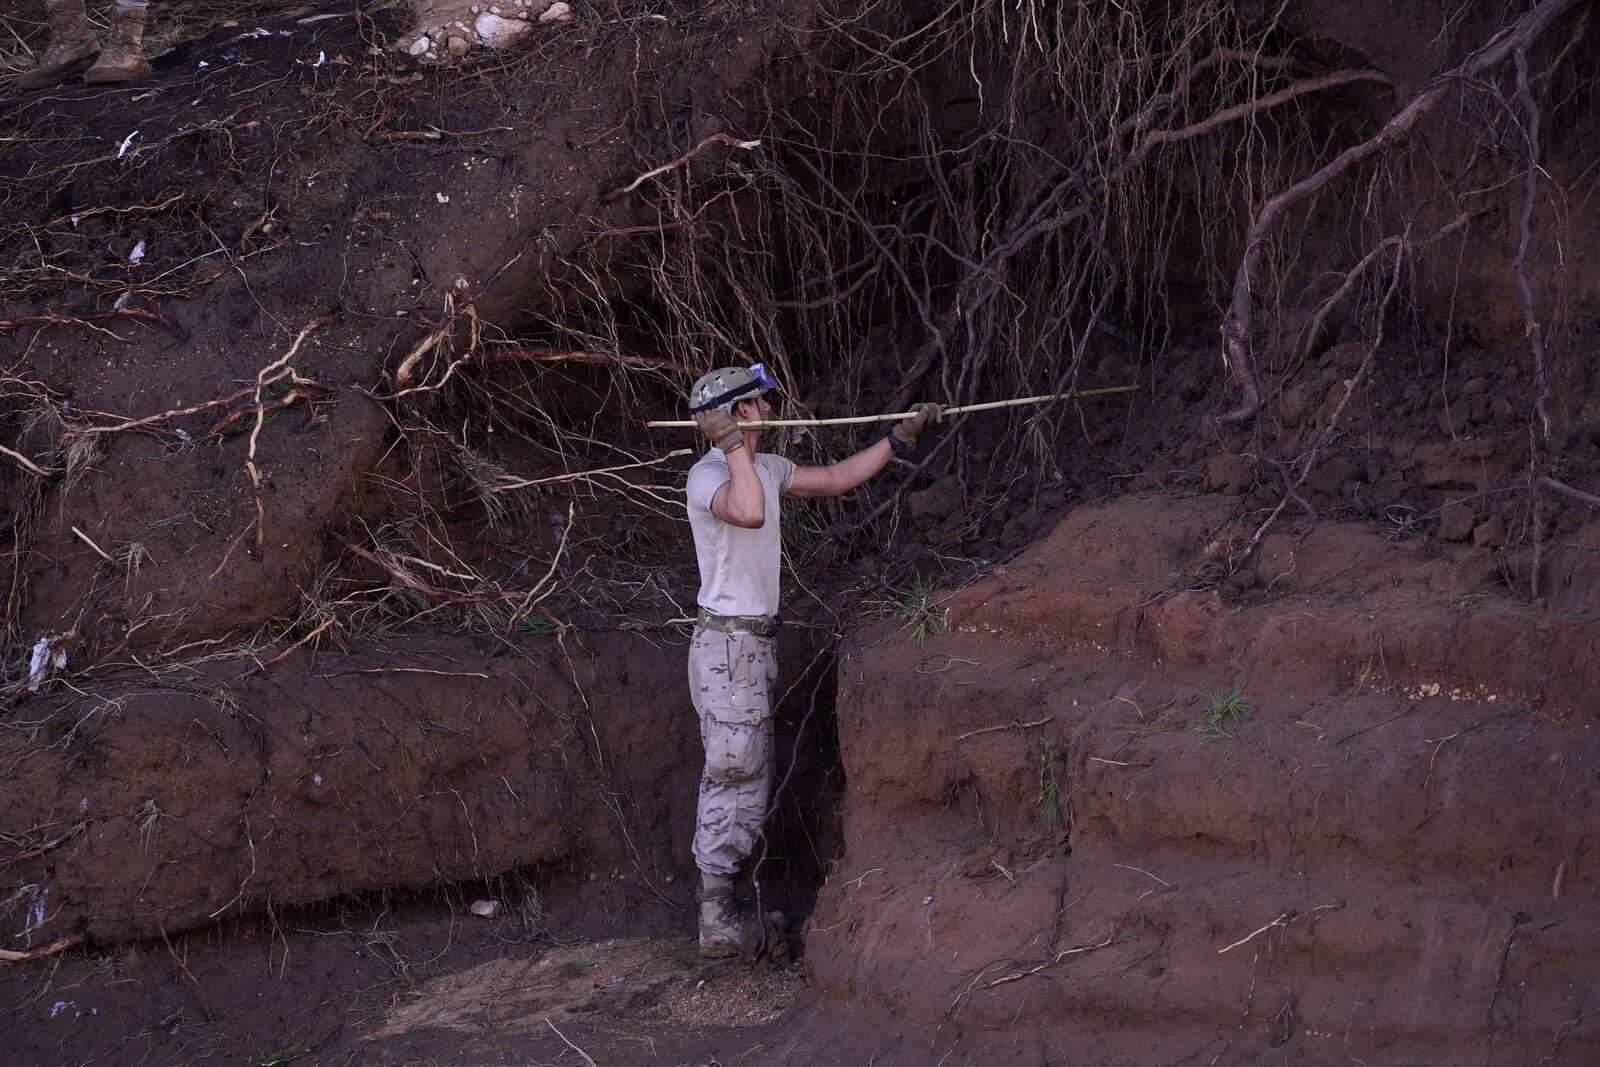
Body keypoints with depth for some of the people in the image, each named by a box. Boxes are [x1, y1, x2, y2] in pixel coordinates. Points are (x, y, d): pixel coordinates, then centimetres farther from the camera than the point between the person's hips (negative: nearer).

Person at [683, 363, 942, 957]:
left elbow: (838, 479, 24)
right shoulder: (708, 474, -17)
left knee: (742, 778, 12)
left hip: (756, 643, 10)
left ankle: (721, 914, 17)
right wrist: (735, 446, -30)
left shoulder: (766, 468, 13)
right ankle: (716, 923, -8)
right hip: (727, 645, -10)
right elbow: (750, 512, -39)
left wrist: (903, 435, 22)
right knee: (735, 776, -10)